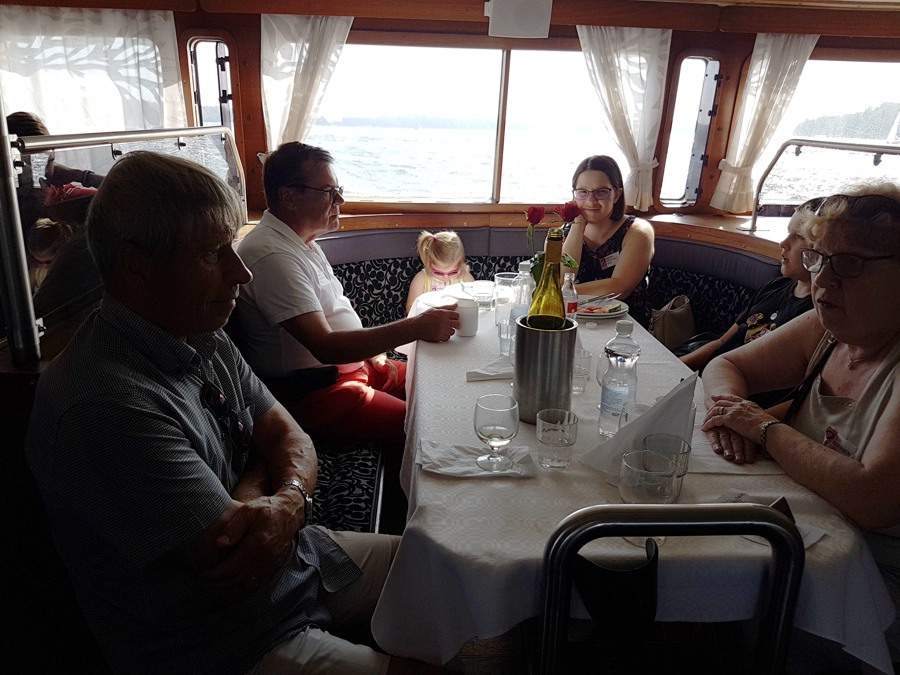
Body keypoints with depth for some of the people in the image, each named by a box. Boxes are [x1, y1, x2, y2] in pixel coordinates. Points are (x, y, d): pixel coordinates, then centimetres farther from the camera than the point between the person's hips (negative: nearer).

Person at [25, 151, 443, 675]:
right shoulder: (103, 405, -28)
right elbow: (230, 558, -26)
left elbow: (290, 439, 3)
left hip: (297, 559, 8)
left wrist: (286, 501, -18)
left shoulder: (206, 342, 1)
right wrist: (286, 498, -7)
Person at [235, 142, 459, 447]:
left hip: (352, 363, 10)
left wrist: (374, 351, 6)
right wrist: (415, 328, -29)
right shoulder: (272, 256, -23)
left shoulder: (301, 240, 11)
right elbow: (326, 347, -28)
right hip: (312, 390, -10)